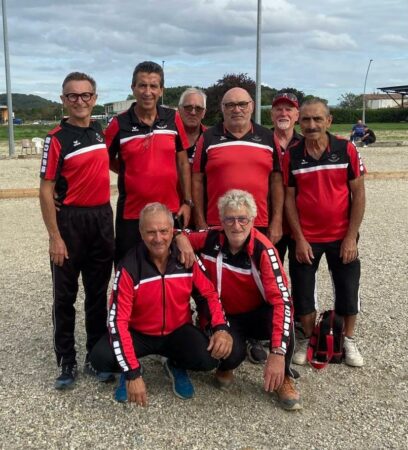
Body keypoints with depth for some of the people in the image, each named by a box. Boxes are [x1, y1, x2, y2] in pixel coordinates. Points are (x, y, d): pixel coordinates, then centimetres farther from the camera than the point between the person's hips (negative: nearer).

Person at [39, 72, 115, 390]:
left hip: (102, 218, 5)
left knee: (98, 292, 12)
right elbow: (46, 190, -11)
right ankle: (67, 361, 17)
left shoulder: (101, 131, 7)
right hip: (70, 220, -5)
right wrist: (54, 236, -16)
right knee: (65, 295, 5)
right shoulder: (57, 139, -9)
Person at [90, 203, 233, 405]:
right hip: (139, 333, -1)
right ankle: (130, 370, 8)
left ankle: (176, 367, 9)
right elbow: (118, 320, -23)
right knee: (100, 358, -28)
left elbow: (210, 293, -1)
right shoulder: (129, 267, -21)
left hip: (178, 331, 2)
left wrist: (221, 328, -21)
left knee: (209, 358, -26)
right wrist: (133, 374, -29)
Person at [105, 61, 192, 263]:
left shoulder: (173, 119, 1)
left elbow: (183, 163, 6)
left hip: (170, 211, 2)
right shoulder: (119, 124, -5)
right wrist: (132, 173, -2)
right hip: (131, 213, -1)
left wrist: (187, 201, 3)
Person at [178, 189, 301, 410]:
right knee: (231, 353, -32)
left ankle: (283, 378, -8)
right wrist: (181, 240, -26)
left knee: (281, 311, -35)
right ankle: (226, 367, 10)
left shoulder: (263, 250, -24)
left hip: (259, 315, 0)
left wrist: (277, 353, -41)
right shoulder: (210, 239, -17)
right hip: (226, 317, 1)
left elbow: (281, 299, -32)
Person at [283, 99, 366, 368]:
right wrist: (299, 239, -7)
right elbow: (289, 199, -2)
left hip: (342, 236, 0)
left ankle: (348, 341, 29)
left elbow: (358, 194, -4)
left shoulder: (346, 150, -6)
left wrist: (351, 237, -8)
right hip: (305, 238, 1)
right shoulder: (291, 156, -4)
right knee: (302, 291, 7)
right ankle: (308, 339, 28)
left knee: (348, 290, 9)